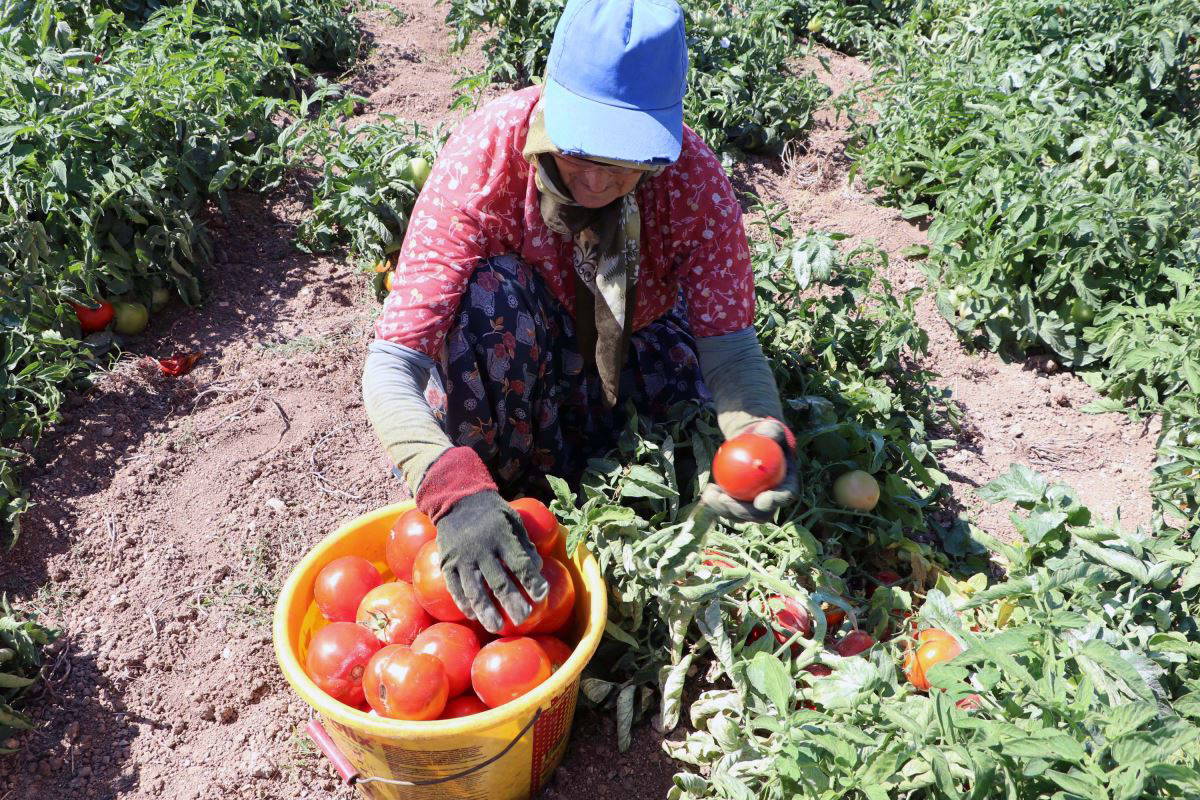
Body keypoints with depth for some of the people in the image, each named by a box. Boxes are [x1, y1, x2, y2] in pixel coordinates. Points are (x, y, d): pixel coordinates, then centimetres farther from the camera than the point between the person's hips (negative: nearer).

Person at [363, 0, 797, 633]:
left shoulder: (694, 176, -28)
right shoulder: (484, 155, -33)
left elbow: (729, 344, -28)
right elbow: (391, 364, -38)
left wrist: (761, 434, -51)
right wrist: (453, 490, -56)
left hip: (641, 349, 1)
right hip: (517, 355, -1)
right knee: (492, 294, -35)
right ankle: (514, 498, -15)